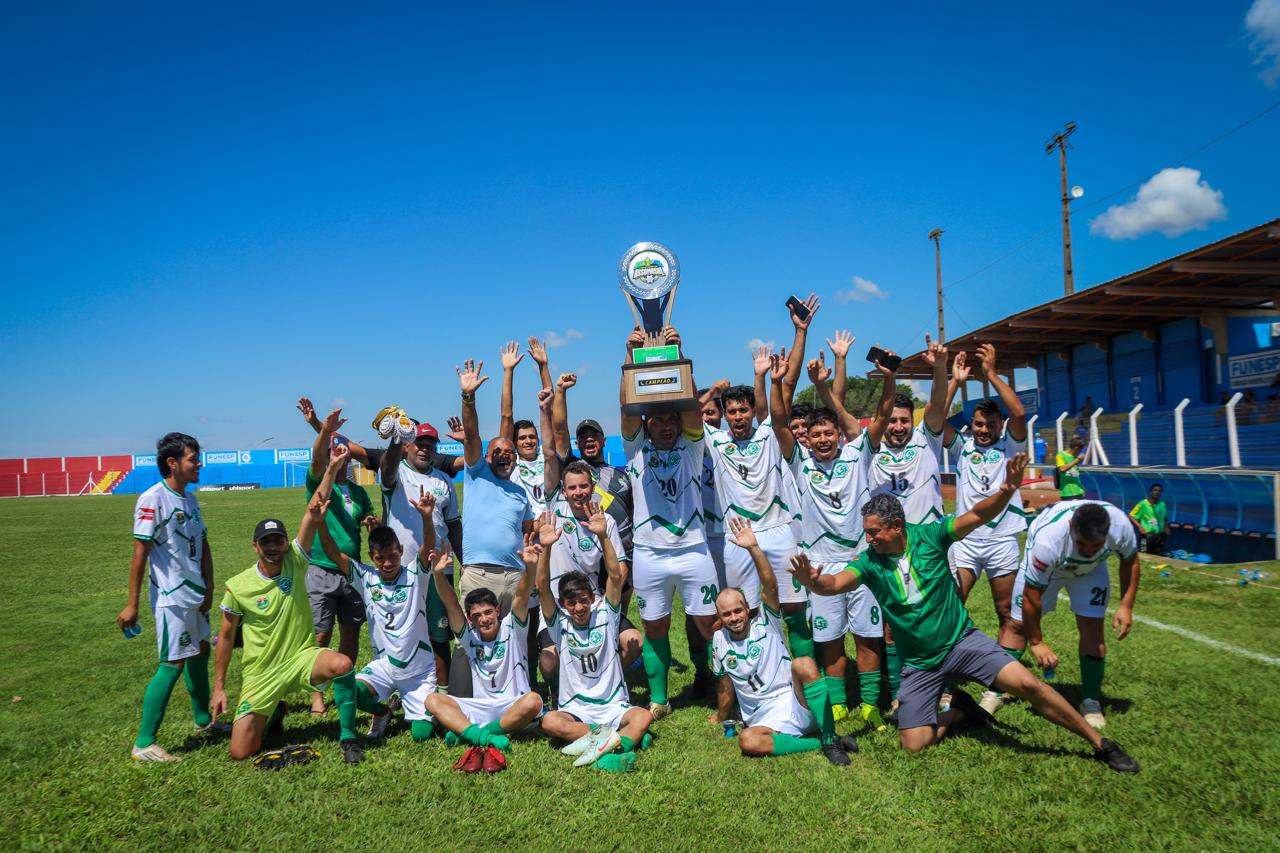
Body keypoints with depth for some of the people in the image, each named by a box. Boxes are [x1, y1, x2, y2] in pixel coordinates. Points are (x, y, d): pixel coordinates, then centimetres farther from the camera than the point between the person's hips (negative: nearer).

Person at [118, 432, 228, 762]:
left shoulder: (190, 499, 10)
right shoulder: (152, 499, -14)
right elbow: (139, 554, -15)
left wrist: (209, 589, 2)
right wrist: (132, 604, -15)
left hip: (196, 595, 8)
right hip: (171, 598, -8)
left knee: (201, 652, 17)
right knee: (173, 664, -7)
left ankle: (203, 720, 33)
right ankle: (143, 744, 2)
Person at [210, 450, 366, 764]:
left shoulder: (295, 562, -7)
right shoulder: (238, 586, -6)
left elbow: (313, 515, -18)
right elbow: (226, 637, 5)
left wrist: (332, 468, -28)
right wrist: (219, 687, 5)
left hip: (302, 658, -1)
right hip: (261, 674, 1)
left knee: (342, 664, -34)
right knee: (240, 753, -6)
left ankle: (348, 738, -14)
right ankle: (273, 712, 29)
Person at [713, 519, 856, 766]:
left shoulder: (766, 623, 0)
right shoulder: (720, 640, 8)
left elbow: (770, 586, -19)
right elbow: (726, 686, 21)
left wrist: (753, 548, -31)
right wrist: (722, 717, 30)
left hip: (796, 704, -2)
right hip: (766, 721, 2)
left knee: (803, 664, -34)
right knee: (747, 741, -33)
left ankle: (831, 741, -24)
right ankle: (820, 743, -20)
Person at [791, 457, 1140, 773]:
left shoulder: (929, 535, -11)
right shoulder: (870, 562, -11)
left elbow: (979, 515, -20)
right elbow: (836, 583, -28)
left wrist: (1007, 490, -40)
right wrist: (813, 581, -51)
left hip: (962, 640, -1)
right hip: (920, 662, 1)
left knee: (1026, 683, -18)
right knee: (913, 743, -6)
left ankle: (1099, 742, 5)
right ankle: (961, 712, 23)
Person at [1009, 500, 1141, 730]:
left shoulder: (1121, 525, -35)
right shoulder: (1047, 540, -44)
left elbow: (1130, 561, -8)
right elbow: (1031, 597, -31)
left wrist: (1126, 606, -14)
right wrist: (1036, 642, -21)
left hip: (1091, 569, 3)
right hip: (1044, 566, -2)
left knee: (1092, 627, -9)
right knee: (1019, 625, -3)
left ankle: (1091, 701, 7)